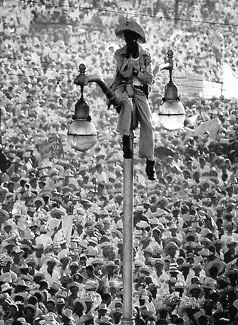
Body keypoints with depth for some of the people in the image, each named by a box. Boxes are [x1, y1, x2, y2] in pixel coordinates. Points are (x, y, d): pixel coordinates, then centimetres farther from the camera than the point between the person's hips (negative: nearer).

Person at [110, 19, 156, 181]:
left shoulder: (145, 55, 8)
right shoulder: (120, 53, 4)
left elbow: (149, 79, 5)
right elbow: (125, 73, -12)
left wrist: (136, 72, -8)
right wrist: (131, 56, -14)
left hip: (139, 90, 2)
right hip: (122, 87, -2)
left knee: (148, 125, -12)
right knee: (127, 104, -40)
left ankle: (150, 163, -10)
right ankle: (125, 139, -34)